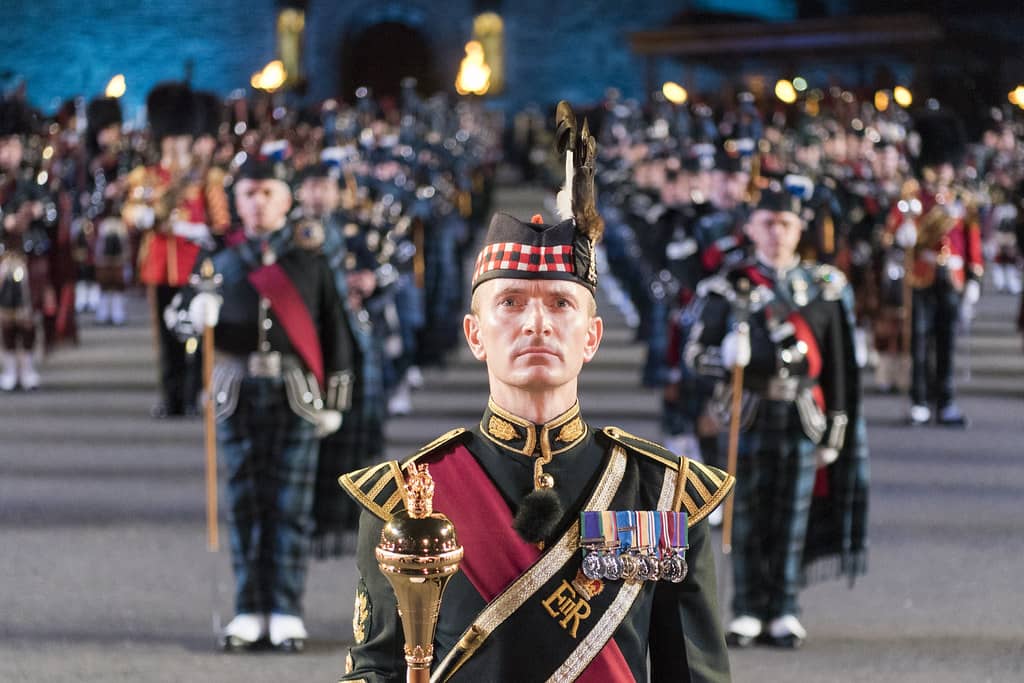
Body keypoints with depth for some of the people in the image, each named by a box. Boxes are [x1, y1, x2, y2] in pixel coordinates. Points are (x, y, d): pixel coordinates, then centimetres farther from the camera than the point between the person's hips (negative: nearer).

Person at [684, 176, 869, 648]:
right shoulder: (729, 288, 3)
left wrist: (835, 431, 6)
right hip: (749, 414, -1)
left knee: (793, 516, 3)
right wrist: (730, 355, -21)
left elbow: (838, 366, 9)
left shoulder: (824, 289, 8)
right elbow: (696, 354, 0)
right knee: (747, 516, 1)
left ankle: (784, 613, 10)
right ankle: (747, 613, 9)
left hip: (802, 416, 1)